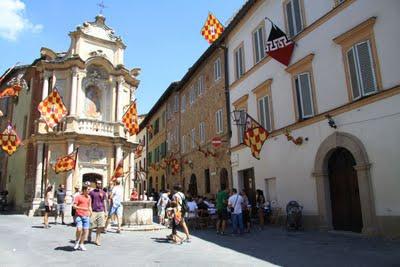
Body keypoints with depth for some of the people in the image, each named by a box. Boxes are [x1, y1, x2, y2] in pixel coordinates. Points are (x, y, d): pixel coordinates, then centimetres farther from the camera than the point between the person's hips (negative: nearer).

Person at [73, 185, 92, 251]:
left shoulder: (89, 197, 14)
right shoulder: (78, 197, -2)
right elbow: (74, 206, -7)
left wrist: (91, 212, 8)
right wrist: (82, 208, -18)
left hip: (86, 216, 5)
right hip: (79, 216, -5)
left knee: (85, 230, 1)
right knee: (79, 229, -18)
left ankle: (81, 244, 16)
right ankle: (77, 241, 11)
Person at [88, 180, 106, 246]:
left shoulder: (103, 192, 9)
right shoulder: (91, 192, 1)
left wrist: (105, 211, 10)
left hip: (101, 211, 2)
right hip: (93, 211, -2)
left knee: (100, 226, -1)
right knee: (91, 226, 4)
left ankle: (97, 240, 10)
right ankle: (89, 236, 32)